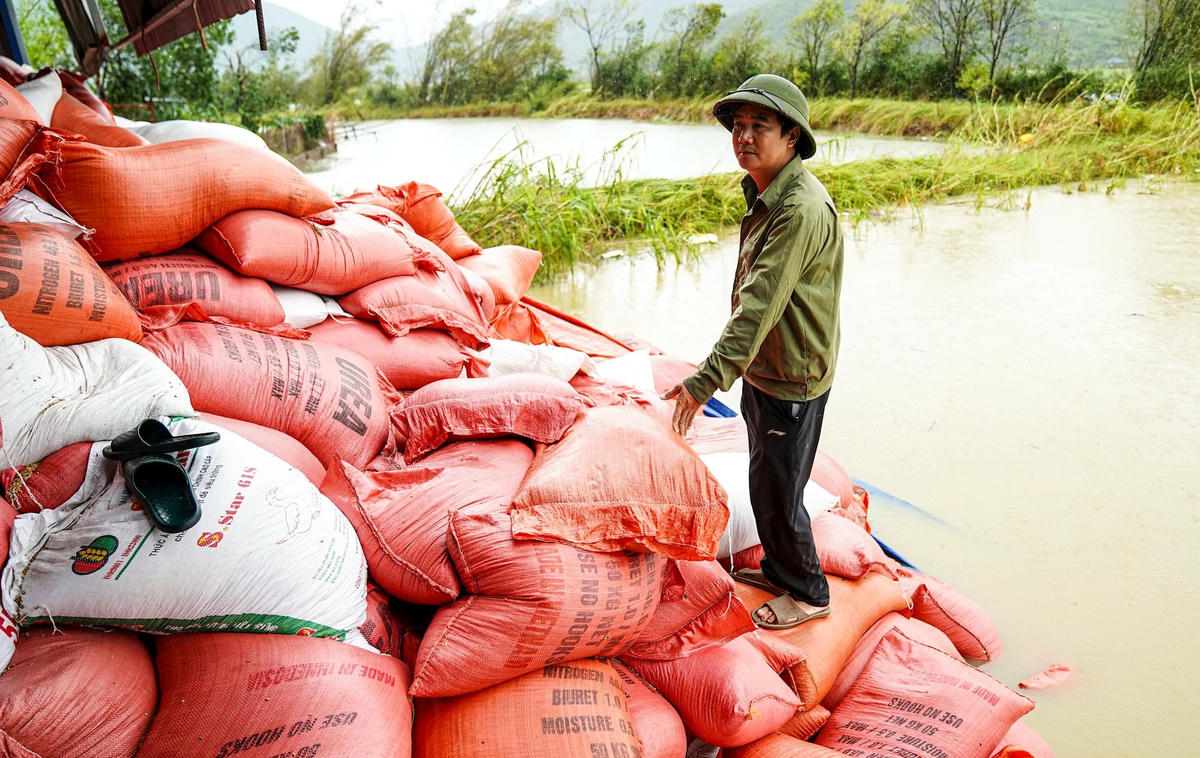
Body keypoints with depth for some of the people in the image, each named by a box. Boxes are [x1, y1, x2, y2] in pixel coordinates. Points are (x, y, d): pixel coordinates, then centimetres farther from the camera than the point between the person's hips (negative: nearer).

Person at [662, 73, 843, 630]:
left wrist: (706, 380, -32)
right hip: (762, 372, 9)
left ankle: (807, 593, 26)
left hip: (792, 382, -9)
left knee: (776, 492, 4)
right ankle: (778, 570, 42)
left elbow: (759, 307, -31)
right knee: (765, 484, 22)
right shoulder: (765, 196, 7)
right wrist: (722, 372, 19)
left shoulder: (802, 210, -26)